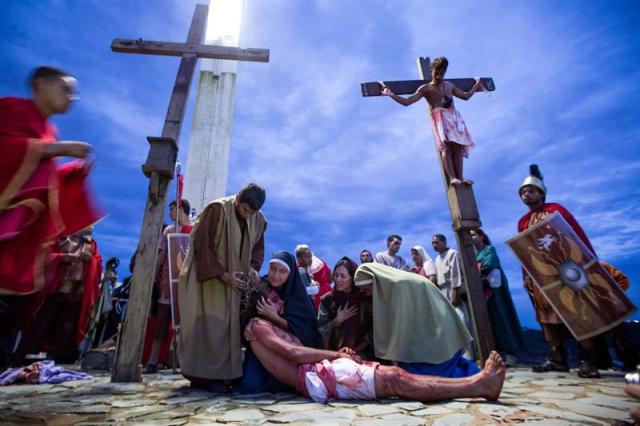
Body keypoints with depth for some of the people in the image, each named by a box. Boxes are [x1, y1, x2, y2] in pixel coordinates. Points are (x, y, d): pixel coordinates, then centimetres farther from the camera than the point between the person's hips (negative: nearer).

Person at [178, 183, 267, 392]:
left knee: (228, 326, 5)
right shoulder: (217, 209, -18)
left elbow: (258, 248, 10)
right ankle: (204, 376, 7)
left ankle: (223, 374, 14)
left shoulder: (258, 220, -1)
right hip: (207, 277, -5)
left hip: (233, 281, 5)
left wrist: (252, 268, -9)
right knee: (208, 326, -4)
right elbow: (202, 245, -18)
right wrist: (223, 274, -21)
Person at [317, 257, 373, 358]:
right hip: (335, 353, 1)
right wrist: (337, 320, -14)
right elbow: (320, 329, -2)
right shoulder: (327, 300, -1)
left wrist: (357, 350, -10)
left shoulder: (365, 299, -4)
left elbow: (373, 329, -4)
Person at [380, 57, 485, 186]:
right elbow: (407, 102, 4)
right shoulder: (425, 88, 11)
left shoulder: (450, 85, 27)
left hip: (454, 117, 5)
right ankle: (452, 178, -32)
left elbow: (466, 96, 40)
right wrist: (391, 94, -4)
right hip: (439, 118, -5)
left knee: (457, 147, -9)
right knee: (446, 146, -25)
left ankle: (460, 178, -12)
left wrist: (476, 86, 47)